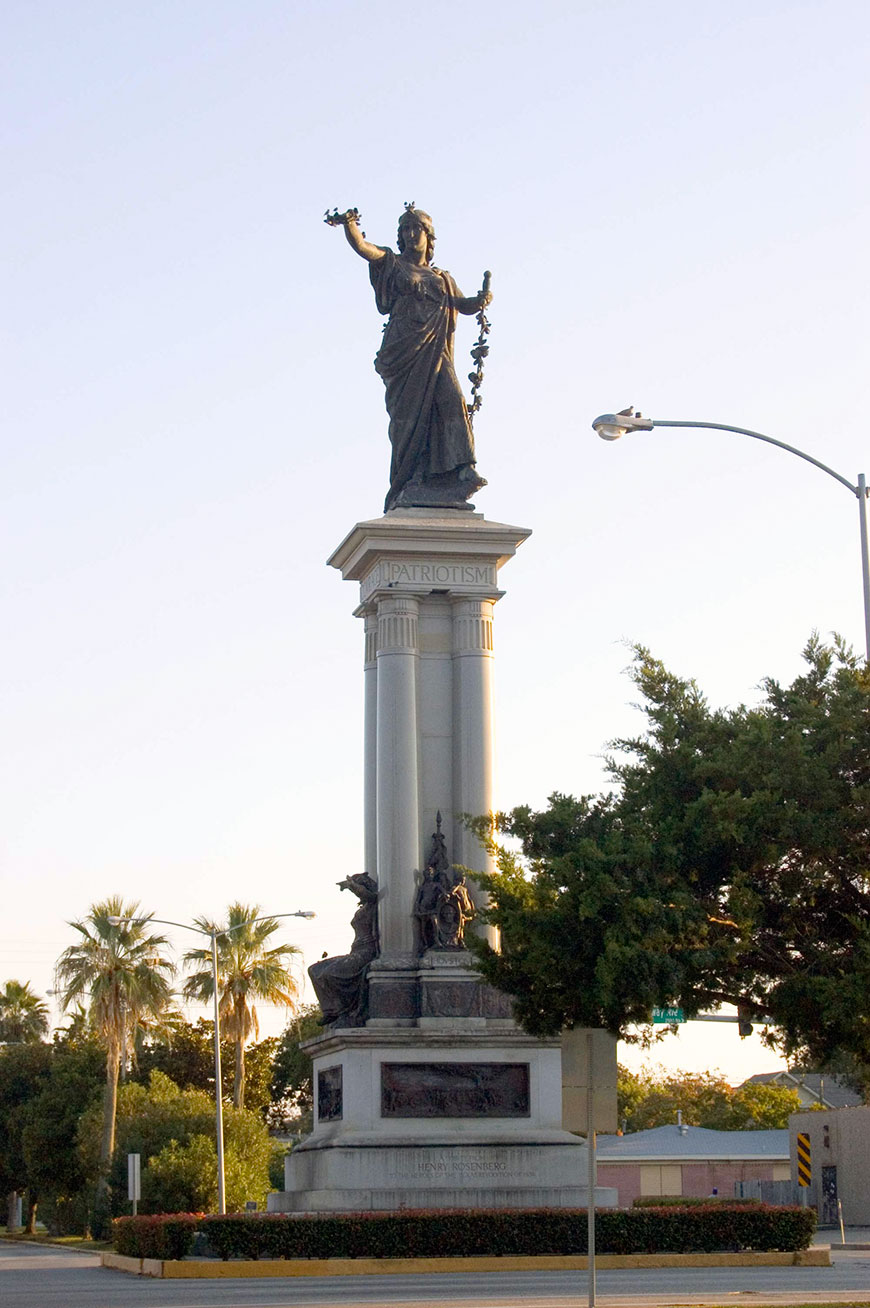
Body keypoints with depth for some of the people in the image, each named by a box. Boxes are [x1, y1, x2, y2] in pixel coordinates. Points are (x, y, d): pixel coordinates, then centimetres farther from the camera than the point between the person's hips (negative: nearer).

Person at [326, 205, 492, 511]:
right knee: (408, 411, -13)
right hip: (403, 349, -3)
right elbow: (361, 246, -1)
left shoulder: (442, 279, 28)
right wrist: (348, 224, -22)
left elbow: (464, 305, 20)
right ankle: (409, 485, -17)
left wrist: (480, 300, -4)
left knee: (450, 399, -20)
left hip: (435, 350, 3)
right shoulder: (392, 265, 16)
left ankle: (459, 470, -31)